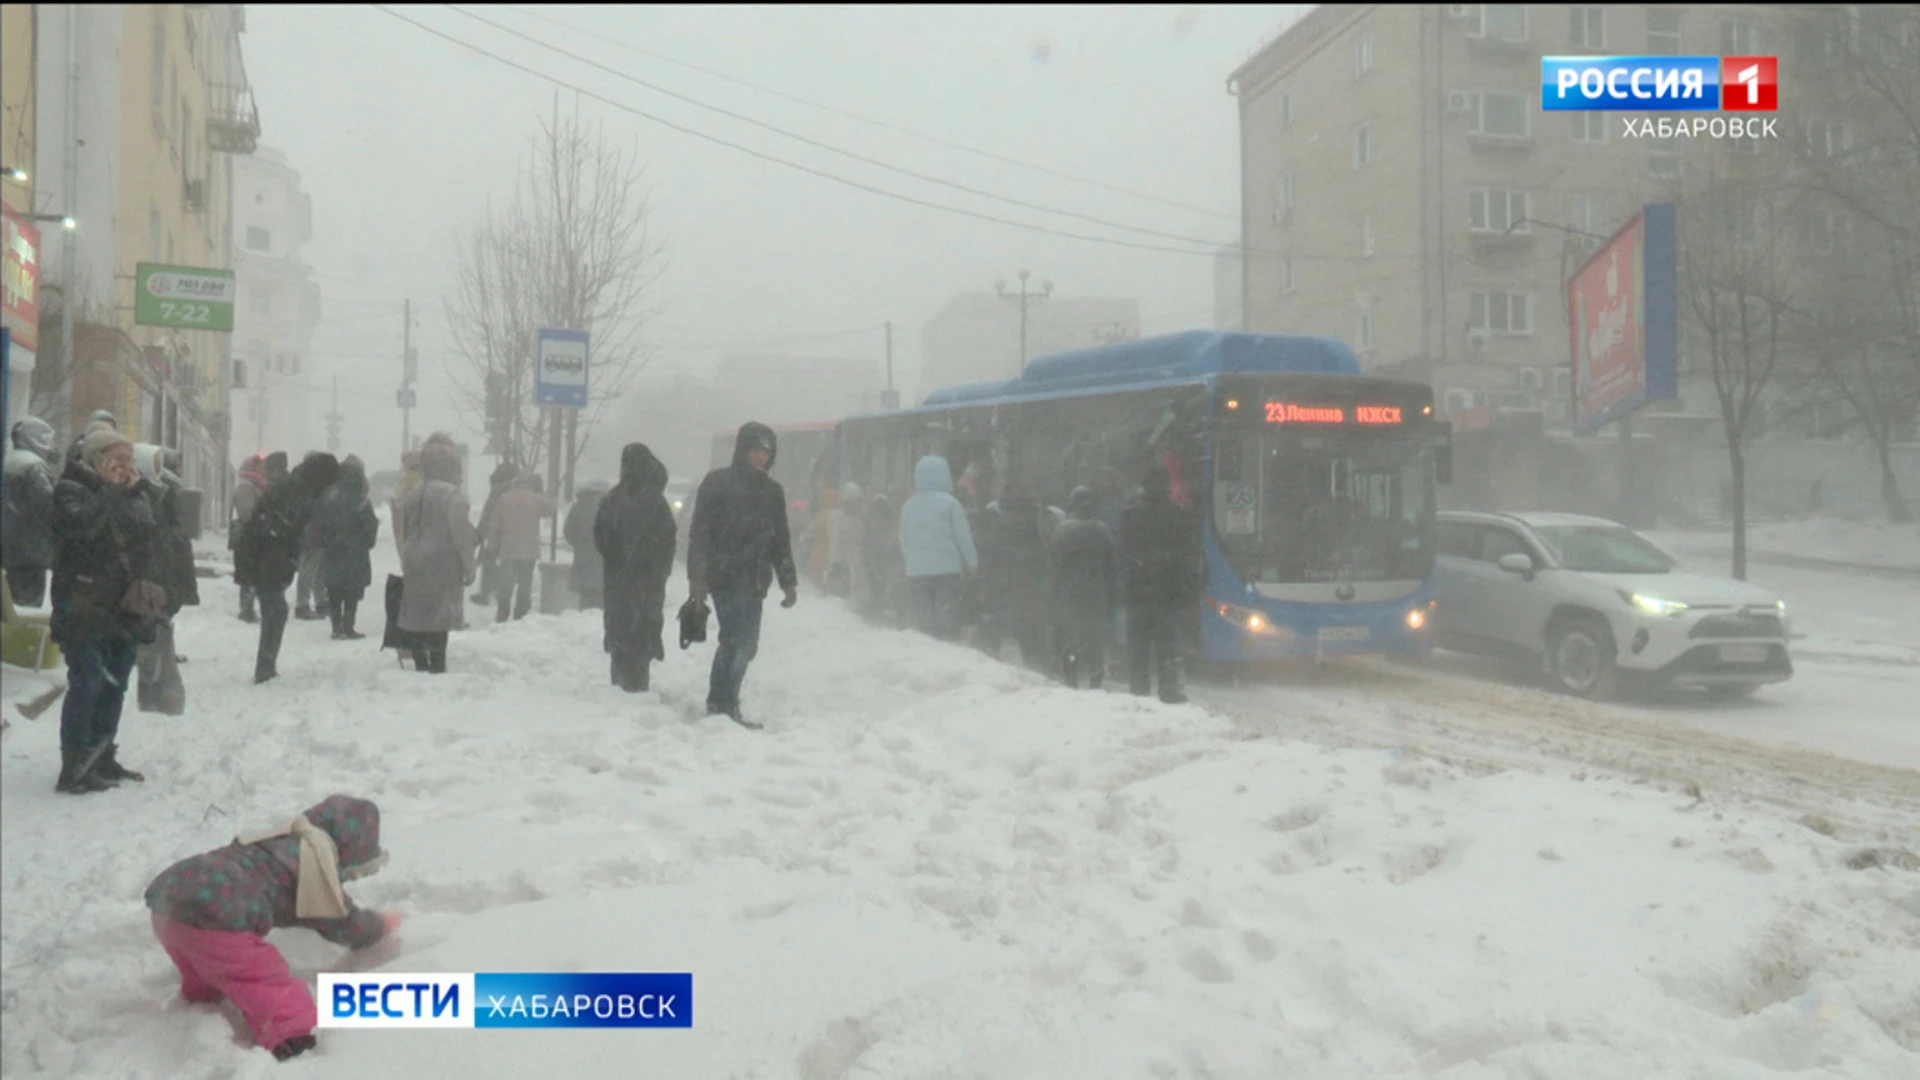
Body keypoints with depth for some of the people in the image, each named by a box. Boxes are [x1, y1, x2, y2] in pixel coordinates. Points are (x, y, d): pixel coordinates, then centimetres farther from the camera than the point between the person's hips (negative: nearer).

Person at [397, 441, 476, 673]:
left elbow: (404, 529, 17)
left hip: (415, 562, 7)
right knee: (440, 616, -5)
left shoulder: (413, 495, 12)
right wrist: (468, 566, -10)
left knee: (418, 614, 11)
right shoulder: (452, 494, -11)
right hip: (442, 563, -7)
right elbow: (461, 533, -15)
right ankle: (437, 666, -6)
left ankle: (421, 664, 16)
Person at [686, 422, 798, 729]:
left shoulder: (772, 490, 15)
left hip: (755, 581, 6)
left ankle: (722, 703, 16)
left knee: (745, 645, 7)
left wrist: (788, 581, 14)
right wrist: (697, 576, -14)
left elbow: (780, 540, 19)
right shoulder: (718, 482, -1)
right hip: (725, 577, -6)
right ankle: (723, 705, -5)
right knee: (736, 641, -13)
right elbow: (699, 532, -6)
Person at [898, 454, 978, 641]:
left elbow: (903, 541, 14)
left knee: (923, 620, 8)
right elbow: (963, 537, -3)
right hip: (947, 570, -4)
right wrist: (972, 563, 9)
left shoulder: (908, 506, 7)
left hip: (916, 573, 4)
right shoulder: (949, 503, -6)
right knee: (947, 622, 0)